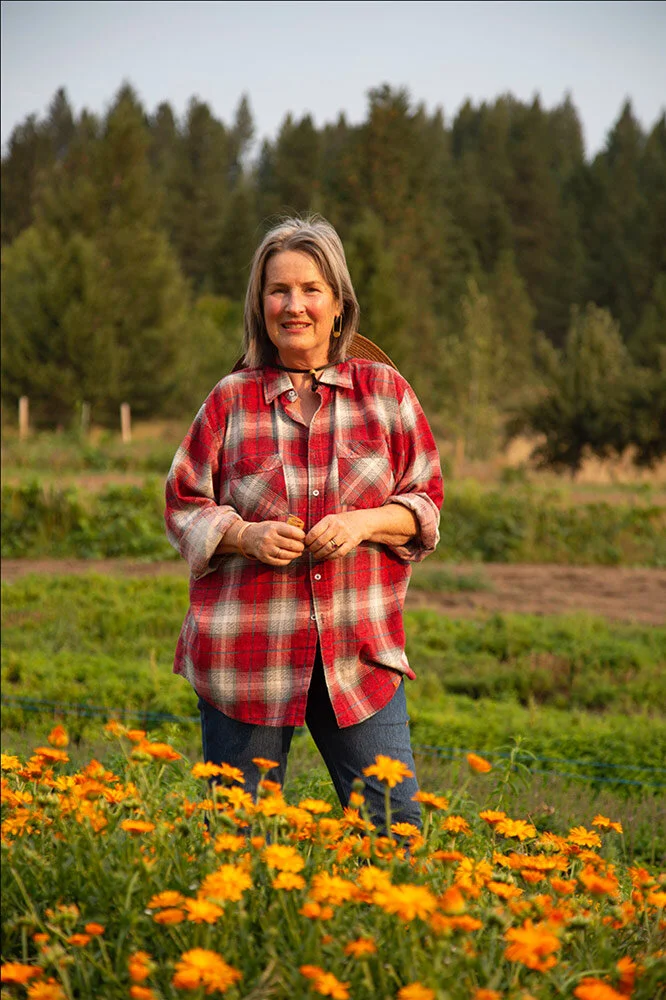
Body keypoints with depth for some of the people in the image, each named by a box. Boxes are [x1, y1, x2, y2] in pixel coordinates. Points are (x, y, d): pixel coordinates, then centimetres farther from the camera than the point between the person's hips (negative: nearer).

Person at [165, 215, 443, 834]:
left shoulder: (384, 391, 5)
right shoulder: (231, 400, 4)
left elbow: (426, 503, 8)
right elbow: (184, 507, 8)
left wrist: (363, 523, -11)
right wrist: (246, 535, -11)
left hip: (359, 650, 0)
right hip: (246, 654, 0)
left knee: (395, 824, 1)